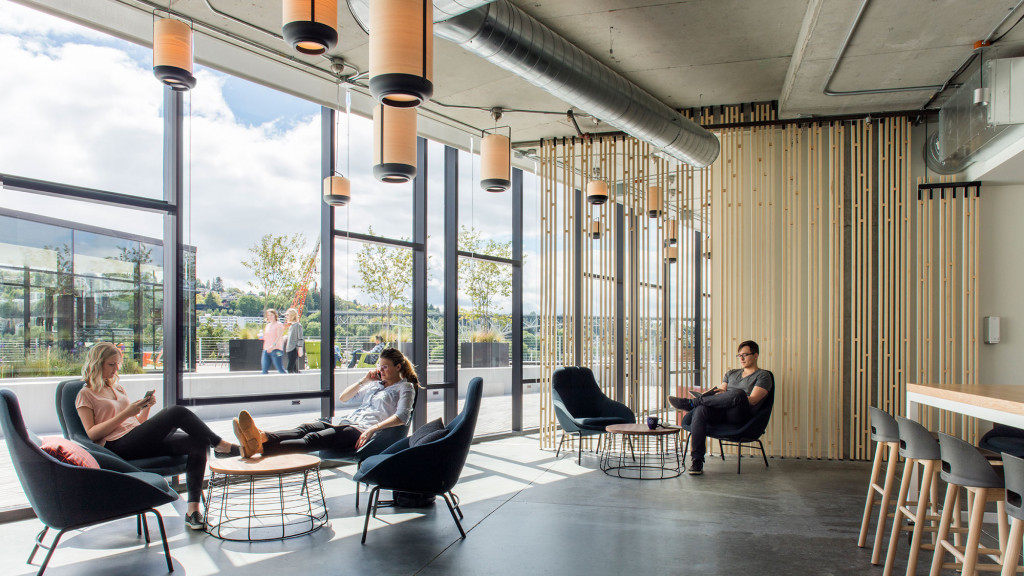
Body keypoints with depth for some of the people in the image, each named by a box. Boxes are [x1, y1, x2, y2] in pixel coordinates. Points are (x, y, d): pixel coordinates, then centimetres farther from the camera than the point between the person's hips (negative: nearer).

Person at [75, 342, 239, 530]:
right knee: (177, 412, -27)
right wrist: (125, 413, -12)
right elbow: (91, 434, -5)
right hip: (119, 446, -7)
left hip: (141, 441, 7)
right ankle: (222, 446, -15)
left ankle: (193, 510, -23)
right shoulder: (86, 395, 8)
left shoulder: (119, 389, 27)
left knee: (199, 442, -19)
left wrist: (146, 408, 4)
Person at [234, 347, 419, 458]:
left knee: (314, 439, -30)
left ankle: (259, 447, -51)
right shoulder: (375, 383, 31)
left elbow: (402, 417, -11)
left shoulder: (405, 387, 8)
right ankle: (263, 436, -50)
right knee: (307, 428, -24)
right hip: (346, 424, 7)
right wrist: (363, 381, 16)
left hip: (362, 432, -7)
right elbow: (343, 398, 29)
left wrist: (373, 429, -21)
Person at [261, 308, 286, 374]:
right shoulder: (268, 325, 20)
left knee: (280, 369, -10)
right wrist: (262, 337, 9)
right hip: (266, 350, 7)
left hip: (276, 350, -7)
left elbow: (279, 337, -14)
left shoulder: (279, 324, -2)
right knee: (264, 370, 0)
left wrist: (273, 346, -25)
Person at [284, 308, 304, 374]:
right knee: (294, 369, 10)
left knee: (290, 368, -15)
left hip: (294, 349, -9)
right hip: (289, 349, 9)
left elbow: (300, 338, -12)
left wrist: (300, 348, -16)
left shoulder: (298, 325, -8)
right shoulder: (290, 326, 18)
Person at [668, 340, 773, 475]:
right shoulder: (731, 374, 31)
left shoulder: (763, 376, 12)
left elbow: (753, 400, -4)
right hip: (721, 413, 5)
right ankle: (697, 462, -34)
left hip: (741, 415, -4)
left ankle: (691, 403, -28)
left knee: (738, 393, -38)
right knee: (700, 410, -31)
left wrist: (726, 394, -13)